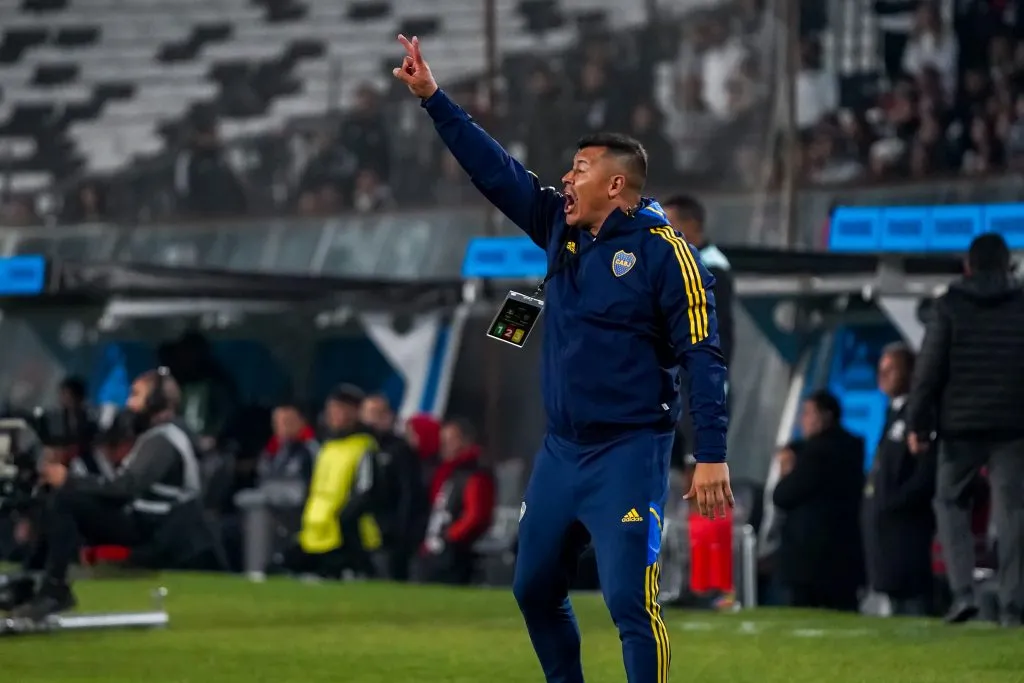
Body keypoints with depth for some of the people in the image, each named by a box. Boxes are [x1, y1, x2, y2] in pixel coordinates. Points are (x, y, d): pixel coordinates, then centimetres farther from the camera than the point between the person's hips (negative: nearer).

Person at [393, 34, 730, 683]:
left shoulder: (662, 250, -12)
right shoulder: (560, 228, 8)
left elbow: (703, 357, -15)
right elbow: (496, 170, 11)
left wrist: (712, 454, -21)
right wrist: (433, 98, 6)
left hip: (628, 456, -8)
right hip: (560, 451, 8)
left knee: (630, 602, -16)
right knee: (536, 590, 16)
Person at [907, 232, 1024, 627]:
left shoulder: (949, 306, -1)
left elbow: (930, 369, -4)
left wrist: (919, 424, 0)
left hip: (960, 425, -1)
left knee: (951, 503, 13)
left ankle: (962, 591, -3)